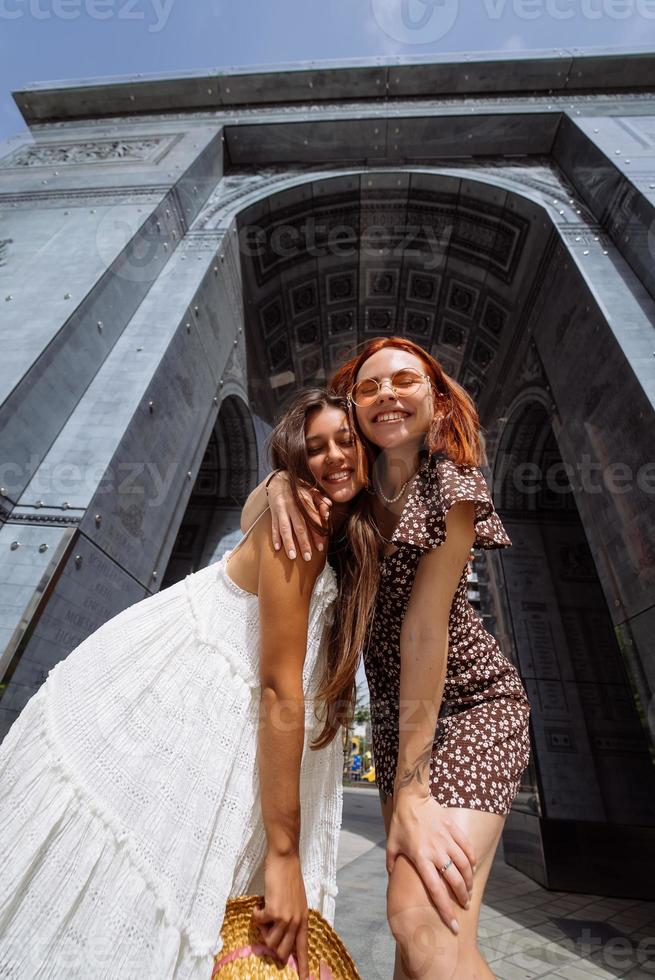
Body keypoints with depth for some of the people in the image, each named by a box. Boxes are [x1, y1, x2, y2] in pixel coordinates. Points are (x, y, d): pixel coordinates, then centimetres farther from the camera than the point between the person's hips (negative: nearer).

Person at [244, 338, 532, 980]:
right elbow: (251, 519, 3)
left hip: (469, 703, -5)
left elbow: (425, 628, -23)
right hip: (395, 709, 5)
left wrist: (411, 789, -20)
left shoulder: (452, 488, -17)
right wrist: (280, 482, -21)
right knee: (410, 906, 13)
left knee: (428, 924, -18)